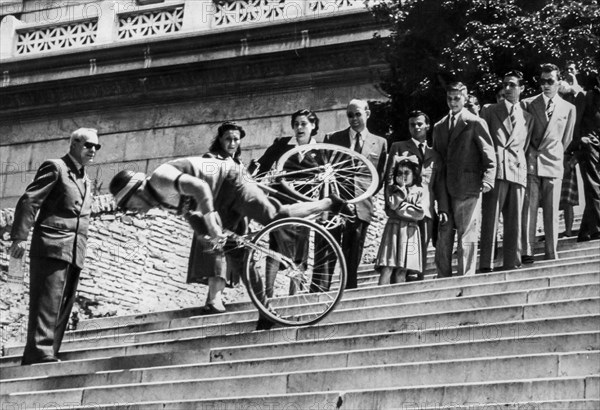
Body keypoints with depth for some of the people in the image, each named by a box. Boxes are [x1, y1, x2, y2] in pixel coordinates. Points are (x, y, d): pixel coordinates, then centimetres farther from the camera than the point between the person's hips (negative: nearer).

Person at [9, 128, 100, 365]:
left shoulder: (86, 181, 25)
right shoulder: (55, 168, 0)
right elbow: (28, 201, -8)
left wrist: (80, 251, 16)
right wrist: (20, 236, -18)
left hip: (74, 254, 8)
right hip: (51, 247, -8)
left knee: (63, 308, 4)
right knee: (47, 302, -15)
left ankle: (33, 359, 6)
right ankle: (41, 353, -21)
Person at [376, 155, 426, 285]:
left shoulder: (421, 192, 9)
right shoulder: (391, 188, 11)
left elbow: (420, 213, -6)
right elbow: (393, 204, -9)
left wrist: (401, 206, -3)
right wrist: (402, 188, -3)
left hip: (410, 232, 0)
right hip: (393, 229, 0)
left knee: (401, 271, -2)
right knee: (387, 269, -11)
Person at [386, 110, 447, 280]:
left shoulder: (435, 155, 22)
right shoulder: (398, 148, 13)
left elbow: (440, 185, 17)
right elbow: (389, 176, 4)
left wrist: (443, 209, 4)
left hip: (426, 211, 3)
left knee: (421, 253, -2)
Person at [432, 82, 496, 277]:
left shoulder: (476, 123, 1)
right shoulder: (439, 127, 18)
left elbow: (489, 156, -3)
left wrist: (487, 179, -16)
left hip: (468, 189, -5)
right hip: (444, 191, 5)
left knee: (467, 237, -5)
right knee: (443, 237, 3)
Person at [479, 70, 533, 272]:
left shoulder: (527, 117, 19)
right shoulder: (490, 111, 13)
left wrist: (520, 162, 8)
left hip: (518, 170, 3)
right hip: (496, 169, -3)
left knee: (514, 221, 1)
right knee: (490, 217, -10)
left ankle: (512, 263, 3)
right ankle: (486, 265, -13)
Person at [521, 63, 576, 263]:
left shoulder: (568, 108, 9)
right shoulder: (528, 104, 6)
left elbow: (566, 139, 18)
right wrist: (527, 155, 10)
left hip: (553, 165, 1)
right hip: (531, 163, -1)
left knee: (552, 211, 1)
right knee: (528, 208, -6)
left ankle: (551, 254, 4)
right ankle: (527, 252, -6)